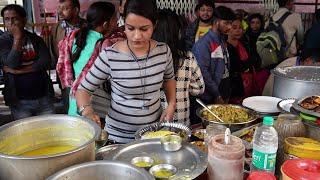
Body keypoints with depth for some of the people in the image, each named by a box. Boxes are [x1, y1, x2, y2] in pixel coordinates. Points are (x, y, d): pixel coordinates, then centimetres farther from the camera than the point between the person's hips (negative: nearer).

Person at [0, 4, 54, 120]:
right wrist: (17, 38, -16)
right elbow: (12, 64, -16)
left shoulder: (35, 38, 6)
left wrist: (19, 70, -13)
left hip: (43, 97, 2)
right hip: (19, 101, -2)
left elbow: (45, 61, -9)